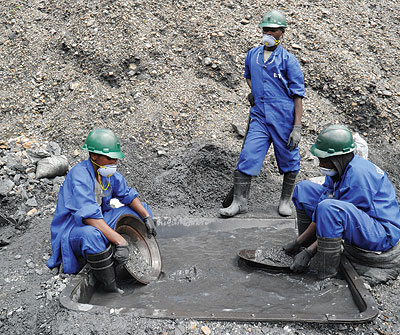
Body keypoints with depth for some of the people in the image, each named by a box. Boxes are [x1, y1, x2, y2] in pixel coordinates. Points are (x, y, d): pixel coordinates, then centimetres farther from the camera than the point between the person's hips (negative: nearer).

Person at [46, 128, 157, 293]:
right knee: (92, 234, -44)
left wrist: (147, 216, -4)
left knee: (141, 208, 5)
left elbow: (127, 194, 11)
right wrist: (120, 241, -43)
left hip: (100, 222, 9)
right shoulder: (79, 176, -27)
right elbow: (90, 217, -38)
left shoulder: (109, 172, -2)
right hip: (73, 229, -9)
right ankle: (111, 288, -26)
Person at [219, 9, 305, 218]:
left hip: (284, 119, -3)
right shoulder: (252, 55, 12)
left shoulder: (287, 59, -2)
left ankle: (285, 201, 24)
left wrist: (297, 126, -11)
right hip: (259, 117, 3)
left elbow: (298, 95, -4)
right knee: (247, 157, -5)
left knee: (289, 161, 6)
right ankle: (239, 202, 3)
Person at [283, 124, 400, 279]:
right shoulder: (338, 168, -1)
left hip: (383, 233, -10)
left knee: (329, 208, -39)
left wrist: (308, 252, -25)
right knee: (304, 188, 7)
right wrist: (301, 241, -6)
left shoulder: (359, 175, -28)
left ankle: (327, 273, -26)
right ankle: (307, 244, 5)